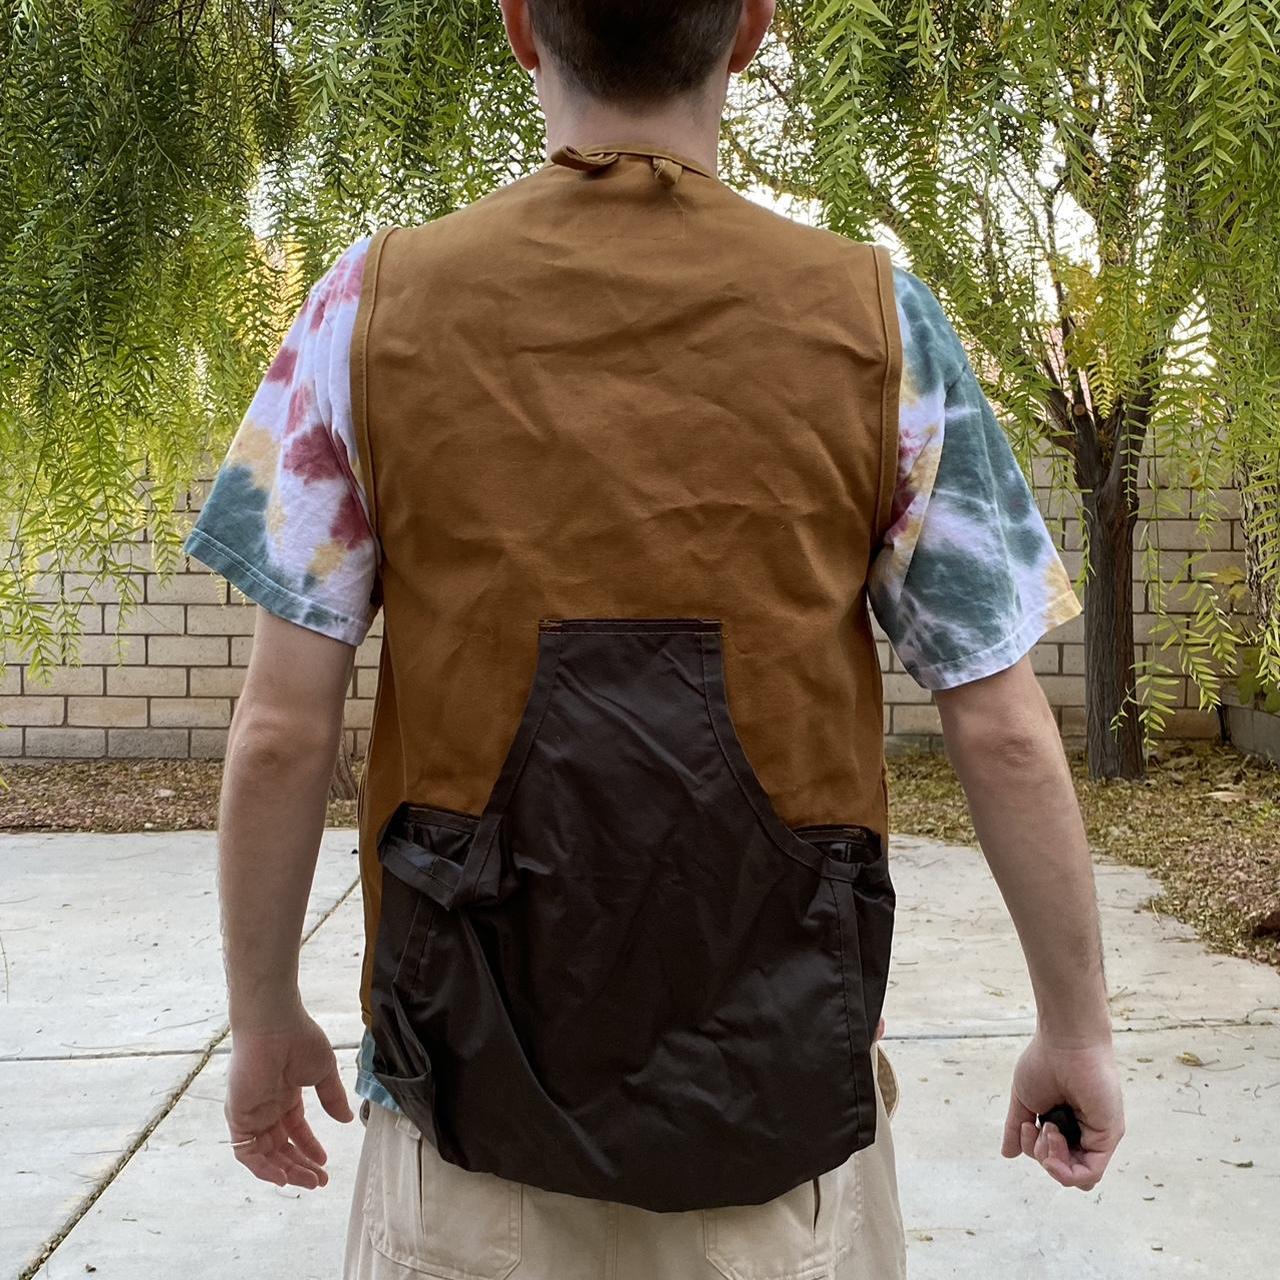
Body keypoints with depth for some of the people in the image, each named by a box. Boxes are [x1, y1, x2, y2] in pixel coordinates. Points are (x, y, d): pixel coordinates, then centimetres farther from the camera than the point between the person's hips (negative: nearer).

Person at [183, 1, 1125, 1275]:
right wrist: (1076, 1028, 7)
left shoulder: (376, 302, -7)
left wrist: (265, 1018, 7)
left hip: (475, 1074, 0)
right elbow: (1001, 731, -6)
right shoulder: (879, 321, -7)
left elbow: (281, 730, -7)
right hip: (783, 1086, 1)